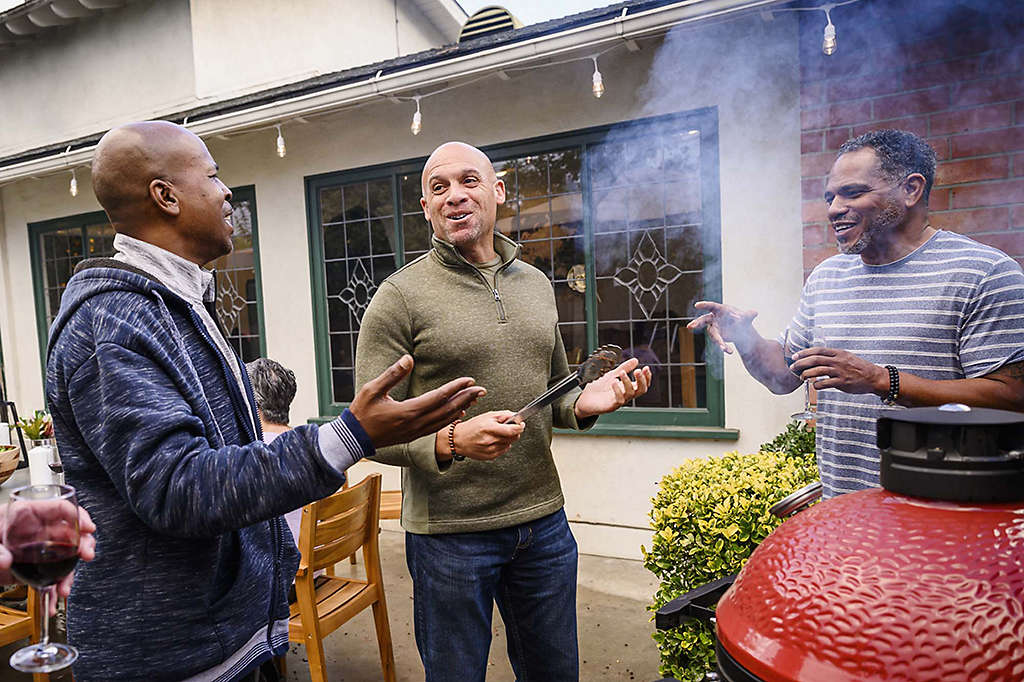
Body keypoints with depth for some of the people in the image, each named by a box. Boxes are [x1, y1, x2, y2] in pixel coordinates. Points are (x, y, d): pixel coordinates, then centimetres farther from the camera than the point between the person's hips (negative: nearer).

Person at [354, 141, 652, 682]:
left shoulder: (536, 285, 8)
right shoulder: (400, 296, -9)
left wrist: (584, 402, -5)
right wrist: (450, 441, -29)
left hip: (543, 521, 5)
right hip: (449, 532, -4)